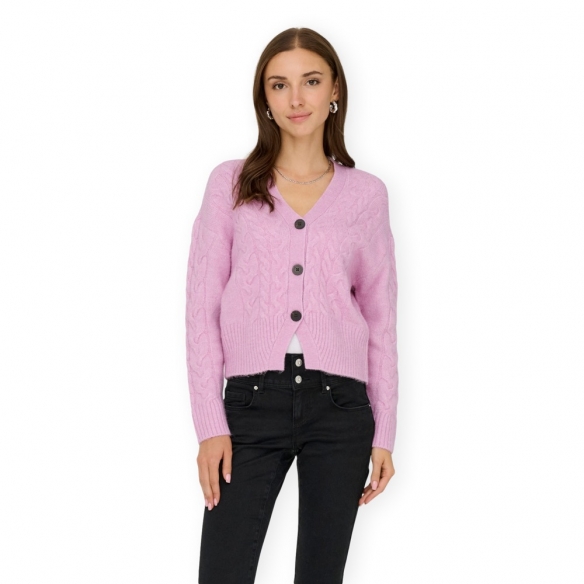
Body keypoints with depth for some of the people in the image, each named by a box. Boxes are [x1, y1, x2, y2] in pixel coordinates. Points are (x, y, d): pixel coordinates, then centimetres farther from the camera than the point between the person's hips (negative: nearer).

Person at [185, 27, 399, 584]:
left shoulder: (366, 193, 8)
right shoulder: (230, 183, 6)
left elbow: (380, 318, 9)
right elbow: (201, 308, 2)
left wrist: (384, 433, 5)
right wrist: (210, 426, -5)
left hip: (339, 406, 1)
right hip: (252, 403, -1)